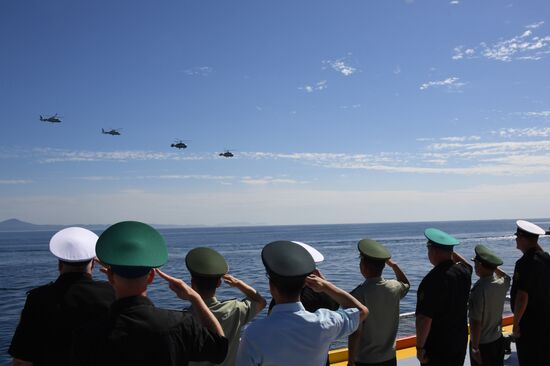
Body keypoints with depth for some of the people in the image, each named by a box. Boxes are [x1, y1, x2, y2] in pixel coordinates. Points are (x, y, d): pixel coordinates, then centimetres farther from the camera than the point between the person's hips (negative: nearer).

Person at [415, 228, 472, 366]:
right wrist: (450, 252, 18)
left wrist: (420, 347, -16)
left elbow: (425, 318, -26)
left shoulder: (432, 280, -25)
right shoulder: (463, 272, -3)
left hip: (437, 346, -7)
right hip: (460, 342, 7)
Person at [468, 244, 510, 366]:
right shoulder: (502, 283, -6)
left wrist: (475, 348, -16)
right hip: (498, 340, 7)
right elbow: (506, 277, 22)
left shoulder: (479, 290, -26)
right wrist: (493, 266, 13)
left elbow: (476, 322, -24)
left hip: (482, 343, -7)